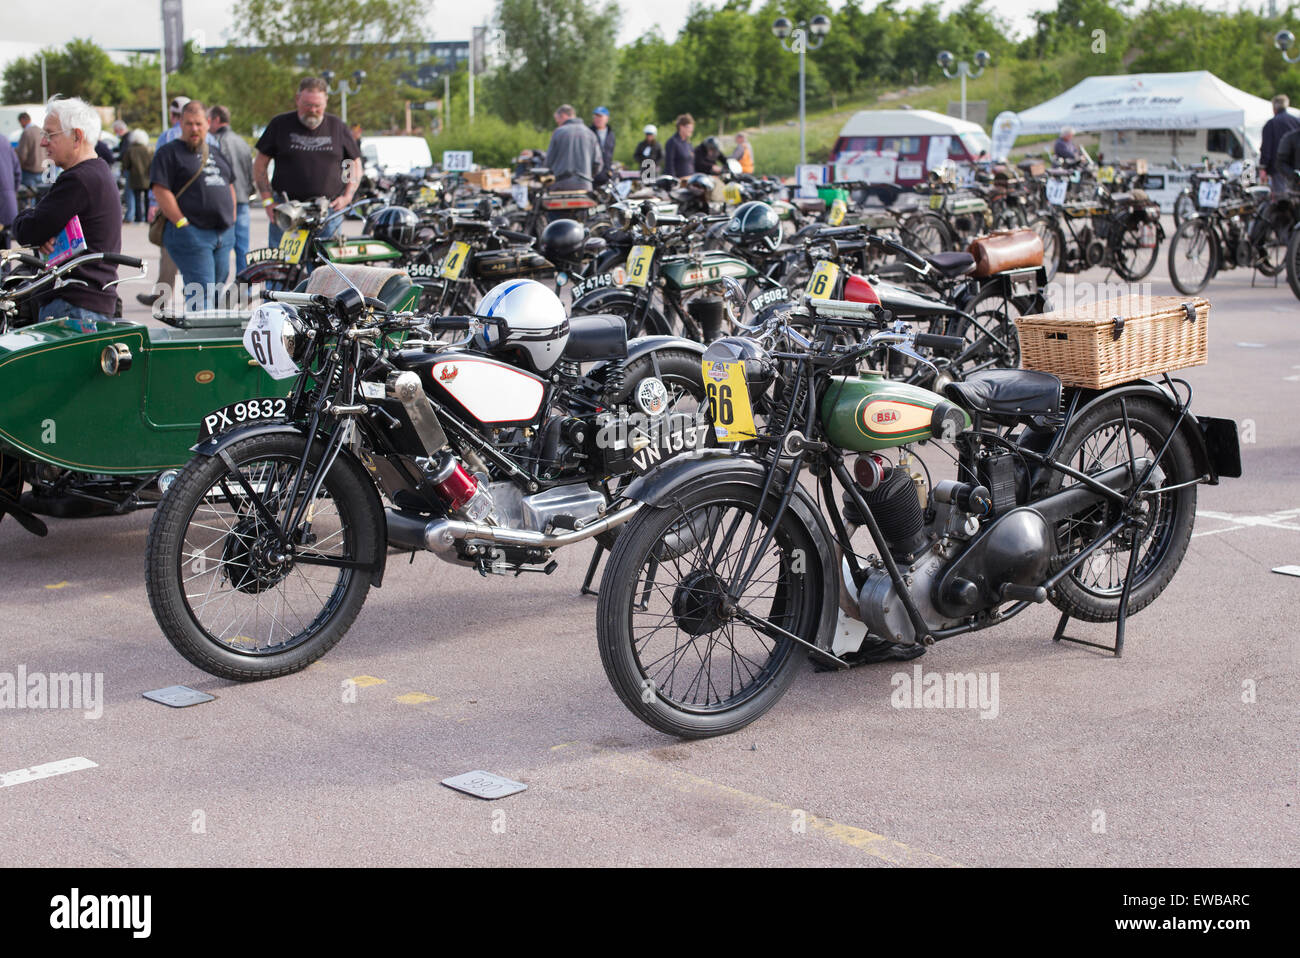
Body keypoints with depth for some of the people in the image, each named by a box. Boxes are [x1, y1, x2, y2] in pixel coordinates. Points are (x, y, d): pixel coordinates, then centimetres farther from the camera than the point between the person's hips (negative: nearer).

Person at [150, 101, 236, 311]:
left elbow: (230, 186, 26)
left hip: (224, 235, 7)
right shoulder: (169, 152, -2)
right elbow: (161, 192, -11)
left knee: (218, 292, 9)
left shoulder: (216, 153, 20)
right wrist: (183, 224, -16)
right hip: (190, 235, -7)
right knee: (202, 294, -14)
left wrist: (232, 221, 14)